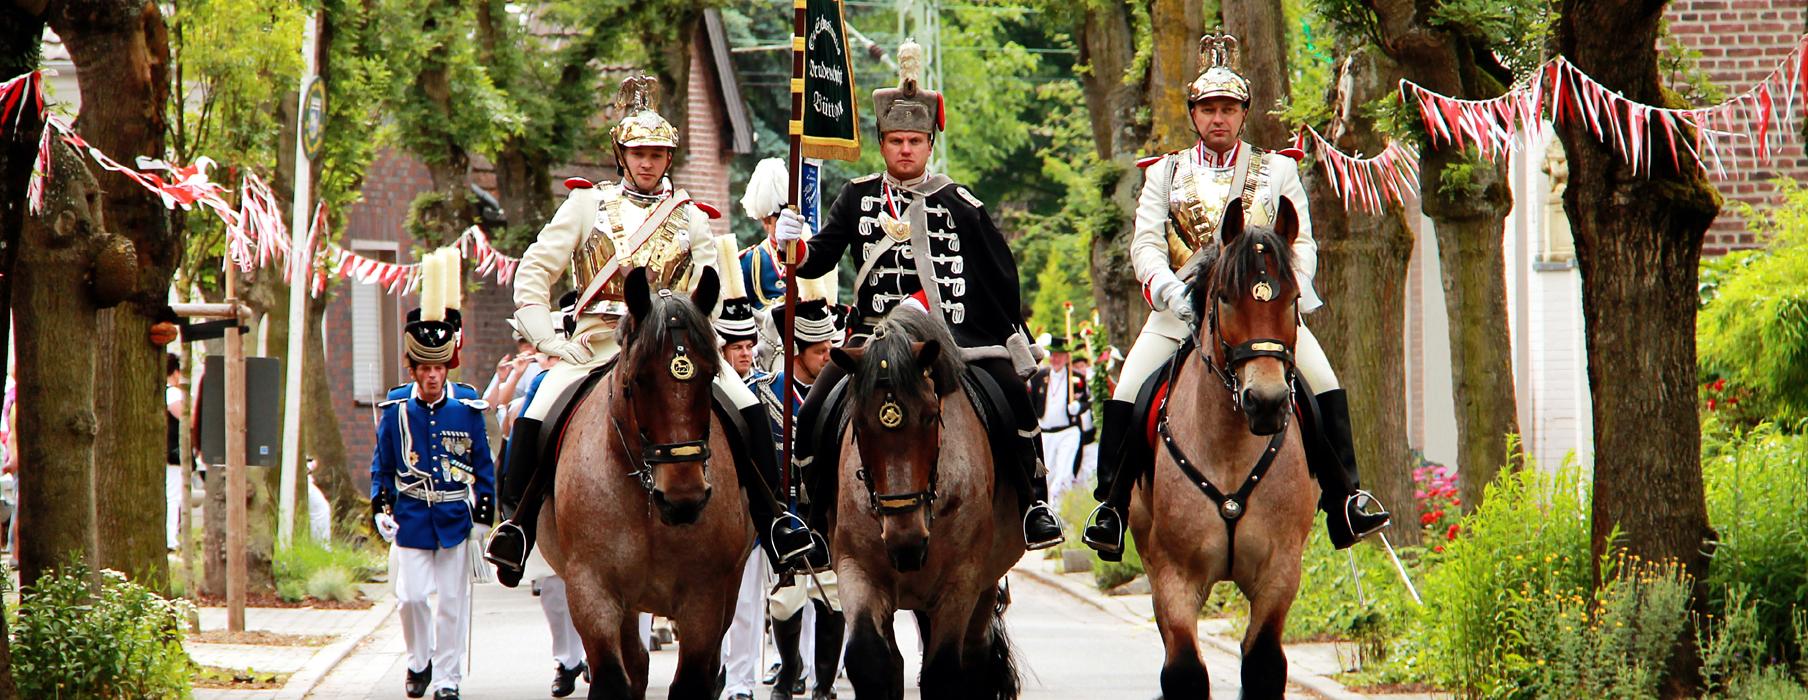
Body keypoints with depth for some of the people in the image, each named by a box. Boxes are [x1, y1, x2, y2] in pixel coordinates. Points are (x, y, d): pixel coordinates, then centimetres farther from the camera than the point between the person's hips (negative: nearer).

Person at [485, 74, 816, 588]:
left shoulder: (689, 216, 14)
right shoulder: (588, 205, 9)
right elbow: (533, 272, 5)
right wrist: (549, 340, -7)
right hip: (599, 343, -1)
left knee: (747, 408, -18)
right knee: (534, 420, -24)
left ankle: (773, 521, -6)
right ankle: (519, 526, -7)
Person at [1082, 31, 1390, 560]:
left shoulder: (1278, 170, 11)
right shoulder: (1165, 174, 11)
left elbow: (1301, 242, 4)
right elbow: (1146, 242, 1)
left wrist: (1294, 287, -16)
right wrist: (1166, 287, -20)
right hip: (1183, 311, 0)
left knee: (1325, 389, -16)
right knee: (1126, 398, -16)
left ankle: (1346, 502, -8)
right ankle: (1110, 508, -6)